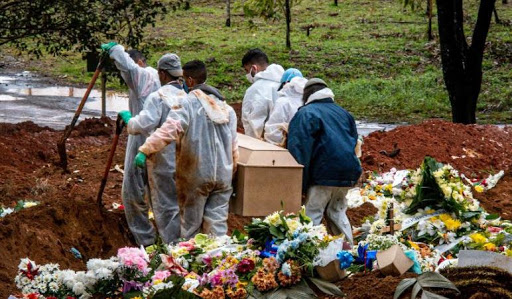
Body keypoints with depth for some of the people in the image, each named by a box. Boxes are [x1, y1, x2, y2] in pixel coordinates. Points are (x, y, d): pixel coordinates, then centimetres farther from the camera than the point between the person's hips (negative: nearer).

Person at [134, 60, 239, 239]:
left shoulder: (186, 104, -11)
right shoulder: (226, 108, 12)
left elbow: (168, 131, -24)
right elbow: (234, 143, 17)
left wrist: (145, 150, -24)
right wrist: (232, 167, 27)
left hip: (196, 175, -5)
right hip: (223, 175, 5)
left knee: (190, 224, 8)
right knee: (217, 223, 7)